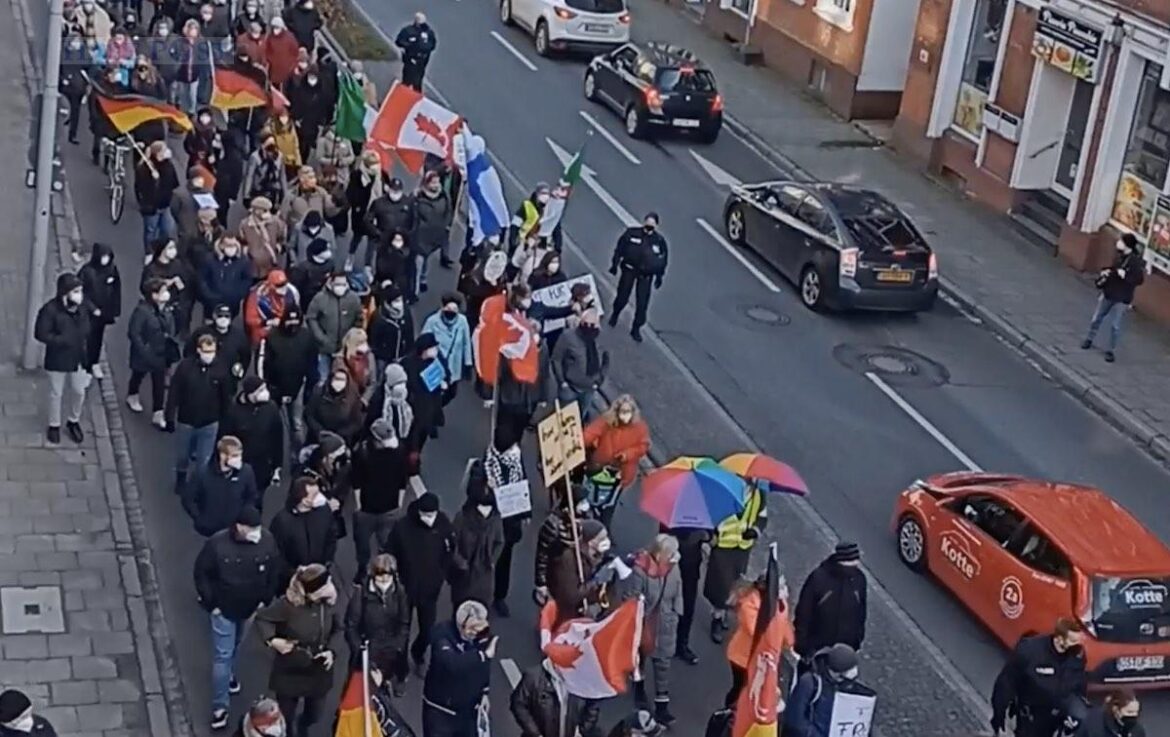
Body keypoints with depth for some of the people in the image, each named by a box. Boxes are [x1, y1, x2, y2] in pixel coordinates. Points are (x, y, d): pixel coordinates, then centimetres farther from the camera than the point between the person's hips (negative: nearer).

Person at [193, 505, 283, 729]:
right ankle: (220, 706, 9)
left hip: (251, 607, 4)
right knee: (222, 655, 0)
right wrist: (210, 604, -11)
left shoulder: (267, 540, -18)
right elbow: (201, 573, -13)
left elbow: (275, 571, -2)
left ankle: (230, 674, 56)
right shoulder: (217, 543, -27)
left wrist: (265, 600, 0)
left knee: (235, 647, 27)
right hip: (224, 608, -3)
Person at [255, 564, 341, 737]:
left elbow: (336, 630, 4)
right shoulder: (289, 603, -29)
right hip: (290, 671, -4)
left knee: (314, 715, 21)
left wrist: (331, 651, -11)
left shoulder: (330, 602, -14)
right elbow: (261, 618, -12)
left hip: (319, 671, 4)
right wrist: (272, 640, -24)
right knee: (285, 716, 11)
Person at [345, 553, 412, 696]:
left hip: (391, 658, 2)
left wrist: (398, 648, -7)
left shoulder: (399, 594, -3)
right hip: (367, 657, -2)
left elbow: (405, 625, 4)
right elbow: (351, 627, -7)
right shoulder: (361, 595, -12)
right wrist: (360, 651, -13)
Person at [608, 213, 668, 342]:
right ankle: (615, 314, 42)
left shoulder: (659, 240, -9)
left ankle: (636, 329, 15)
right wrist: (615, 264, -1)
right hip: (629, 269, 0)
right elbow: (620, 249, -2)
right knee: (622, 297, 9)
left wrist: (659, 276, 5)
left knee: (642, 303, 0)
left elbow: (663, 258, 3)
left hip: (646, 275, 0)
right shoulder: (632, 233, -12)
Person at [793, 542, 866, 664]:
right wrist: (803, 647, -13)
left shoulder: (859, 578, -10)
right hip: (818, 648, -4)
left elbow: (861, 613, 4)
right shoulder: (818, 578, -23)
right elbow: (803, 614, -16)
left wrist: (859, 639, 10)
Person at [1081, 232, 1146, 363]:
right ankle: (1089, 339, 38)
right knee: (1096, 318, 17)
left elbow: (1139, 279, -23)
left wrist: (1124, 275, -32)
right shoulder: (1118, 256, 0)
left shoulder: (1136, 261, -19)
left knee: (1115, 325, 0)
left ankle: (1111, 351, 13)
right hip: (1108, 294, 6)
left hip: (1121, 299, -6)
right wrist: (1105, 272, -1)